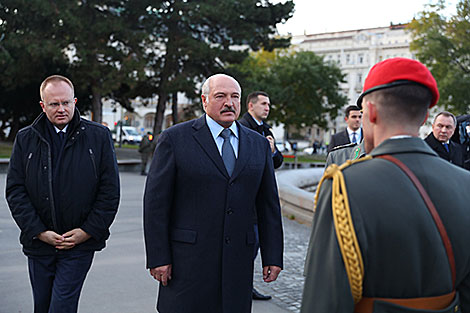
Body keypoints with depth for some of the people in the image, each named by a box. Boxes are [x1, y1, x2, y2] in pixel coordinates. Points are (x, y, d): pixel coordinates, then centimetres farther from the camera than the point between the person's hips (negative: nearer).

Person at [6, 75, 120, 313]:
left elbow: (110, 189, -2)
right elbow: (15, 190, 1)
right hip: (38, 242, 3)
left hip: (80, 243, -3)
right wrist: (39, 231, -8)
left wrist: (88, 231, -8)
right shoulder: (25, 139, 4)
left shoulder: (98, 136, -2)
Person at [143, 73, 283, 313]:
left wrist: (273, 257, 7)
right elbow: (156, 201, -4)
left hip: (237, 263, 3)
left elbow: (268, 205, 11)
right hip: (188, 261, -3)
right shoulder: (175, 139, -1)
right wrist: (158, 257, -8)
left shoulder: (259, 145, 10)